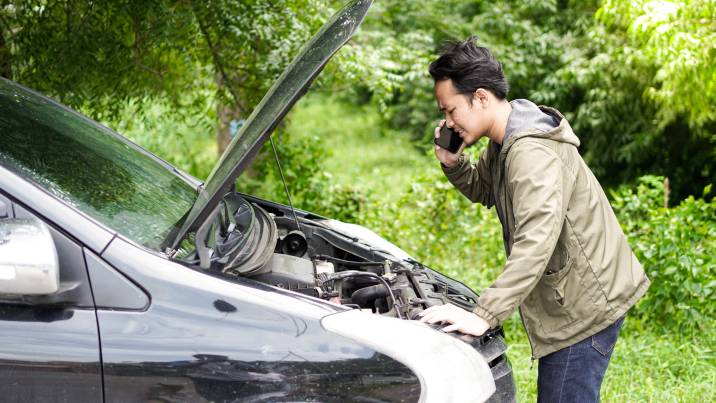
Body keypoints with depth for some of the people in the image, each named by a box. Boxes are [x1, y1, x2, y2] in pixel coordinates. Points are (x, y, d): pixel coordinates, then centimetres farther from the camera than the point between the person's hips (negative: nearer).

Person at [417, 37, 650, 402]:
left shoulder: (533, 153, -27)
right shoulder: (505, 143, 7)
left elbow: (535, 245, -36)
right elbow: (482, 191, 23)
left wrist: (484, 316, -40)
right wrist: (452, 163, 0)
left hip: (587, 305, -11)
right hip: (569, 301, 11)